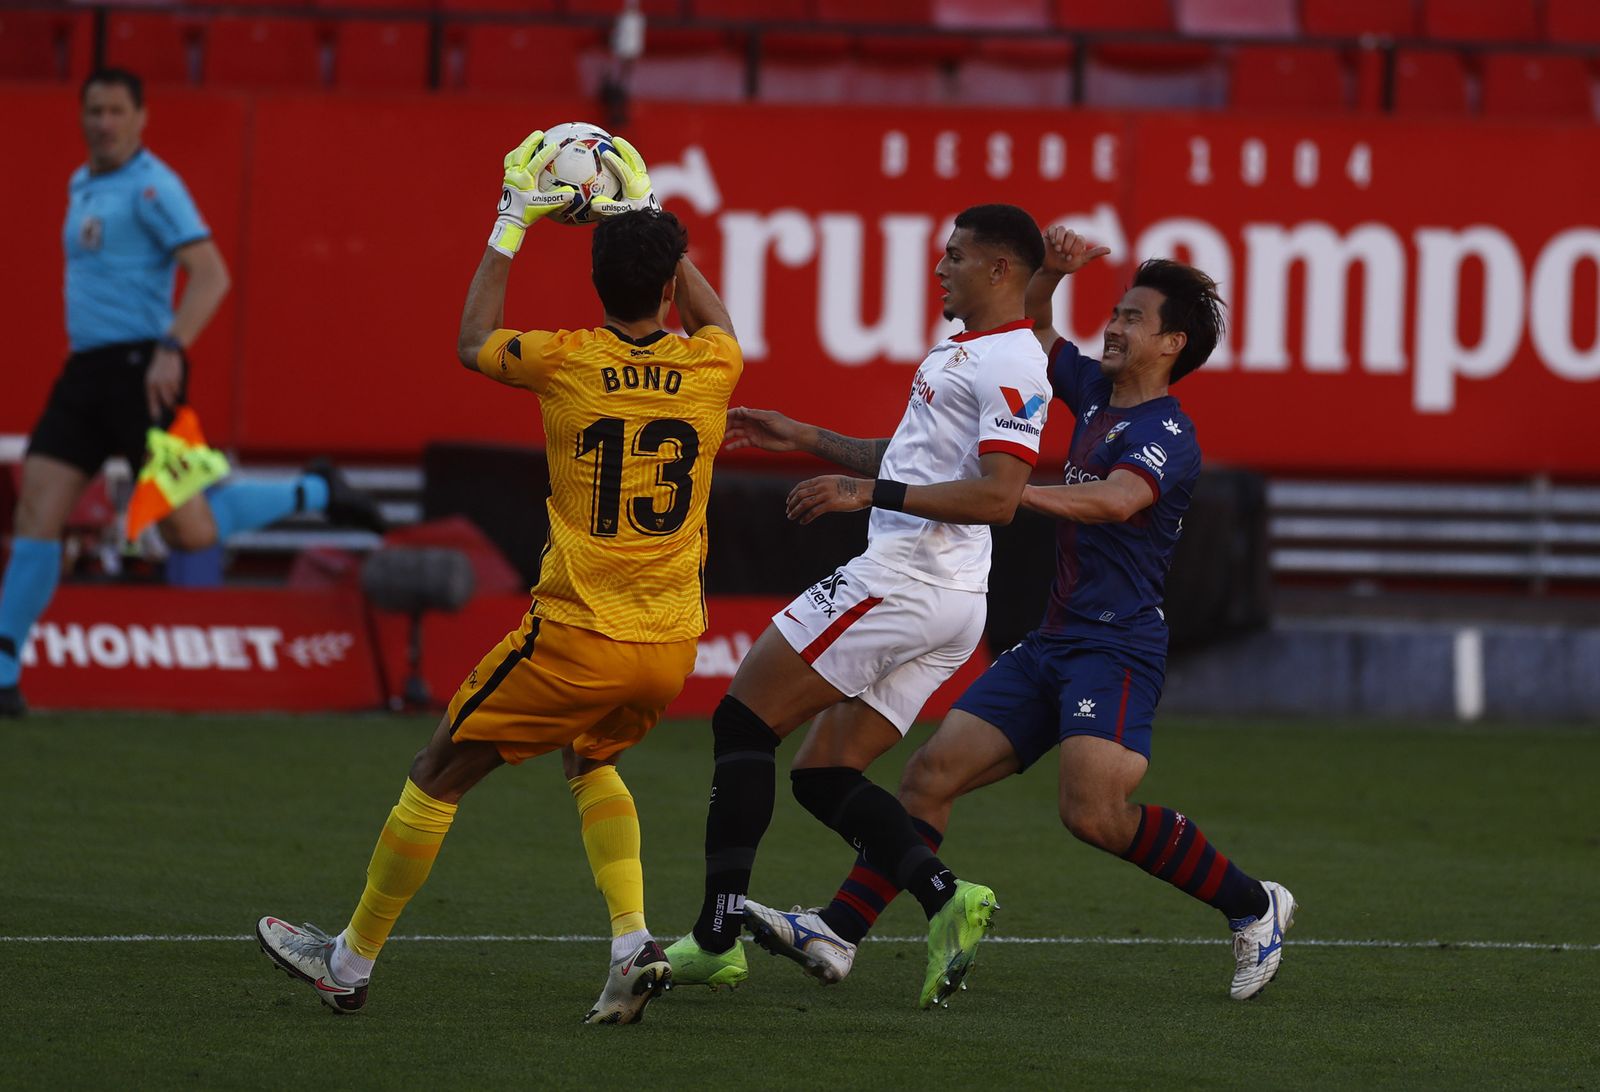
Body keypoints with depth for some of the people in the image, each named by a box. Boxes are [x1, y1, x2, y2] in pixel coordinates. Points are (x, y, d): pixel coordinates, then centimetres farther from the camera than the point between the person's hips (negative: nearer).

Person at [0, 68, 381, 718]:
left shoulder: (151, 187, -10)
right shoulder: (82, 187, 17)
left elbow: (210, 275, -19)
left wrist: (170, 348, -30)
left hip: (140, 370, -8)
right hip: (85, 372, 8)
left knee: (190, 532, -8)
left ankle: (312, 494, 14)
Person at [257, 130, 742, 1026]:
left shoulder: (566, 362, -7)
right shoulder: (712, 369, -1)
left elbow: (474, 341, 16)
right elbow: (716, 321, 27)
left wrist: (511, 226, 23)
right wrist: (649, 218, 30)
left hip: (577, 640, -4)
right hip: (672, 647, 4)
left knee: (437, 779, 13)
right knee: (590, 760, 31)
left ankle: (351, 962, 22)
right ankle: (634, 944, 10)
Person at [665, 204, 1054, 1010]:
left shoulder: (1010, 366, -12)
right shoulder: (962, 350, 20)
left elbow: (997, 496, -23)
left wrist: (870, 492, -24)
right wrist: (807, 440, 31)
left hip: (903, 582, -10)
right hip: (942, 605, 10)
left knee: (743, 723, -5)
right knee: (823, 777, 8)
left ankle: (717, 937, -8)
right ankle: (945, 898, -10)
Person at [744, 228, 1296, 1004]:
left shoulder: (1166, 434, -11)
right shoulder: (1094, 391, 15)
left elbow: (1116, 500, -31)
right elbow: (1028, 332, 29)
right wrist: (1052, 270, 8)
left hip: (1116, 643, -9)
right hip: (1053, 642, 9)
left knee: (1095, 813, -24)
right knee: (932, 773, -1)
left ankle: (1252, 905, -6)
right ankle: (836, 934, -4)